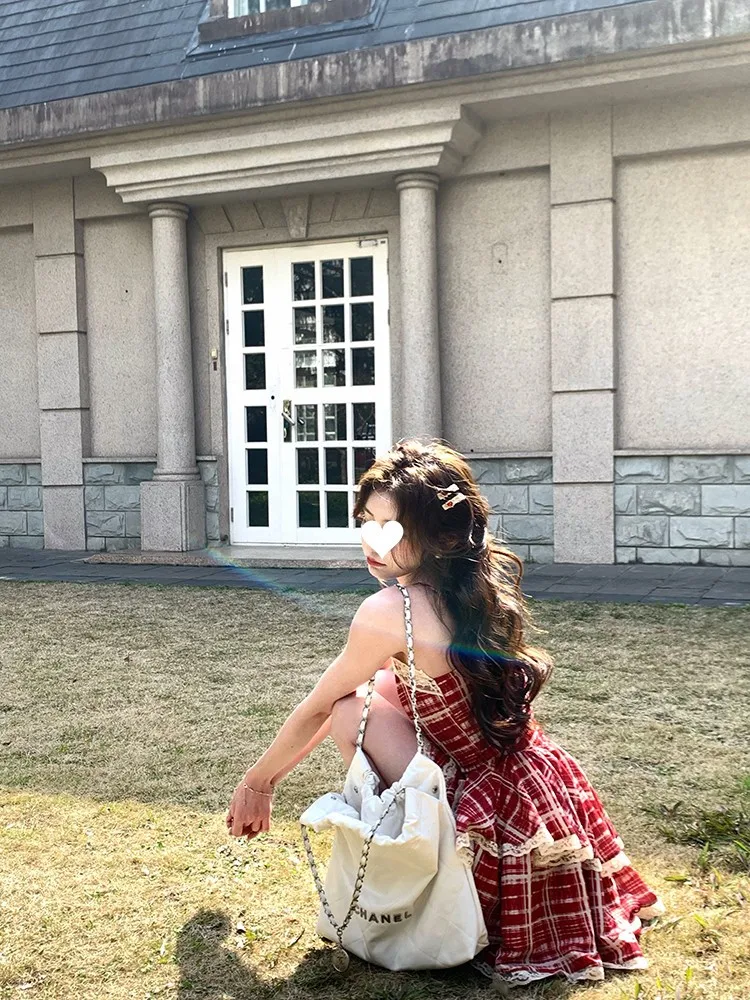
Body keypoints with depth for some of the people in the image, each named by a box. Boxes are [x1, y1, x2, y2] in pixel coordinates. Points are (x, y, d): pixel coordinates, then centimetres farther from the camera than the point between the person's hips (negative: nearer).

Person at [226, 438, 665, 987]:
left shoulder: (388, 612, -20)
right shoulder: (484, 589, 2)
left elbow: (315, 711, -4)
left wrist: (256, 782, 15)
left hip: (491, 824, -8)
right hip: (546, 793, 8)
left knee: (353, 710, -4)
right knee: (381, 689, 17)